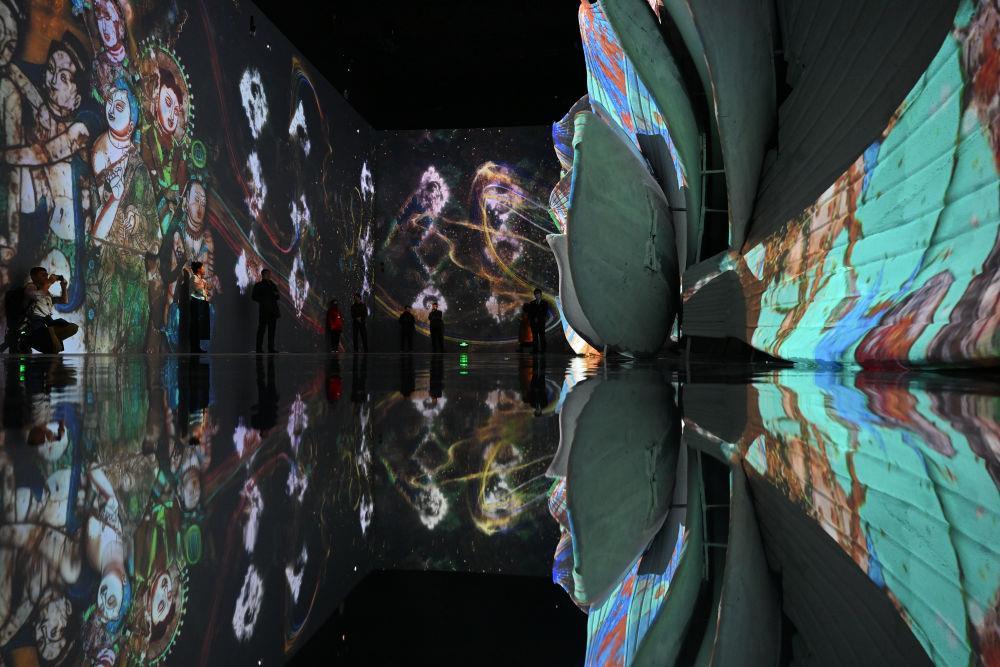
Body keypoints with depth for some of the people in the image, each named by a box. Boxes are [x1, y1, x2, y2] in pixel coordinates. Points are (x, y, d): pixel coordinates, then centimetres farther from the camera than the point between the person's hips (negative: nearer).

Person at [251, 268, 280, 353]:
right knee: (261, 329, -7)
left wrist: (277, 295, -3)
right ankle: (259, 348, -6)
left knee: (272, 329, 3)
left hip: (273, 310, 5)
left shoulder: (273, 285, 18)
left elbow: (278, 297, 20)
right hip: (264, 310, -5)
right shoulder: (259, 285, 3)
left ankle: (271, 348, 6)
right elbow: (253, 296, -3)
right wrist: (263, 300, -14)